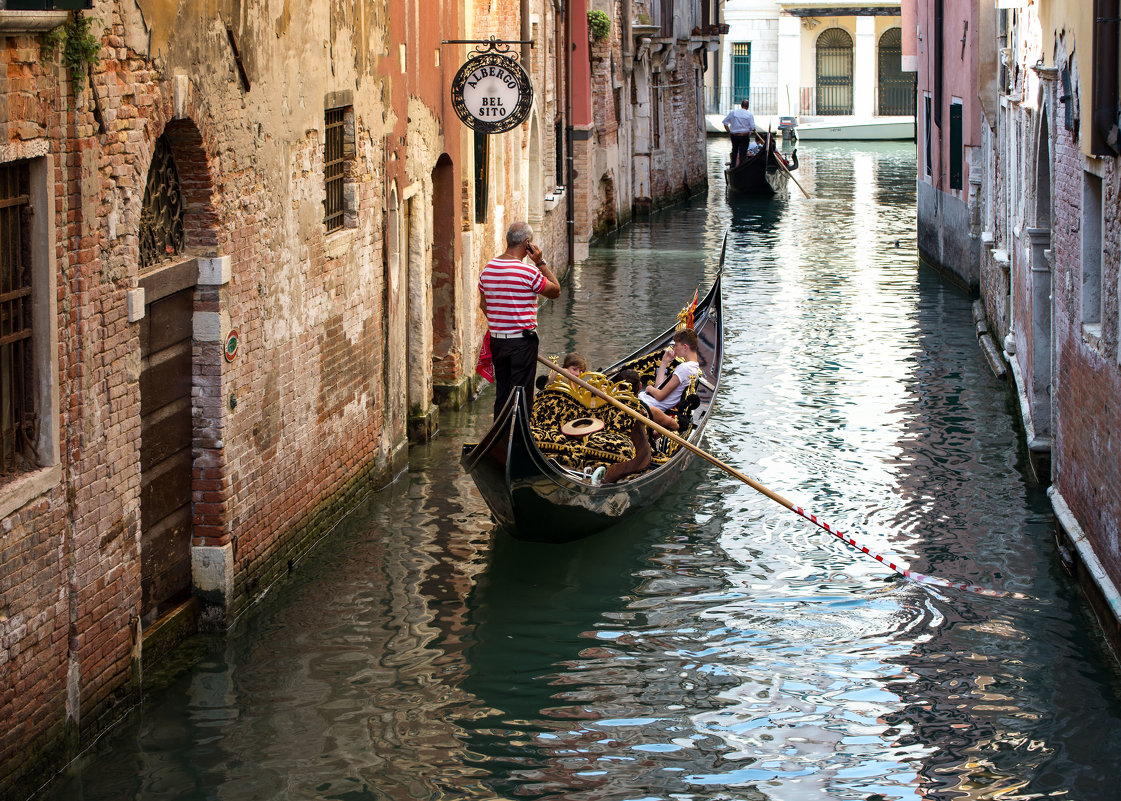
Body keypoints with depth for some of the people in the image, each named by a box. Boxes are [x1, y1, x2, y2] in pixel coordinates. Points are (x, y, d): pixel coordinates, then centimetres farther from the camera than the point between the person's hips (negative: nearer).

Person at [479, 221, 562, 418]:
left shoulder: (487, 269, 3)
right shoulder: (528, 271, -17)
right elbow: (556, 291, -5)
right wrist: (541, 263, -6)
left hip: (496, 341, 6)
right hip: (522, 342, -6)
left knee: (502, 393, 16)